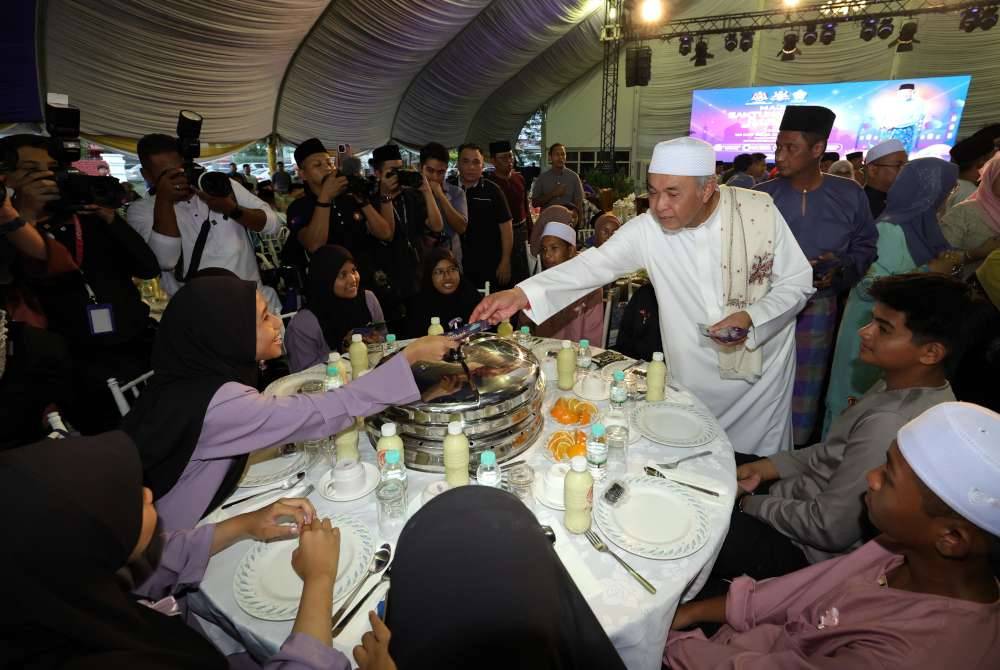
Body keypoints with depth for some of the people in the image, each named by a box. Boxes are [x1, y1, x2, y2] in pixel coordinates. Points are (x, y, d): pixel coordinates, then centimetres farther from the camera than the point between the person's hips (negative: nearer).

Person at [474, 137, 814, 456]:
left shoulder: (759, 211, -14)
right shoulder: (647, 230, -14)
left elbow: (798, 283, -6)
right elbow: (593, 264, -21)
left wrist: (751, 319, -24)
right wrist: (521, 294, -34)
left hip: (760, 367, 0)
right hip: (692, 377, 0)